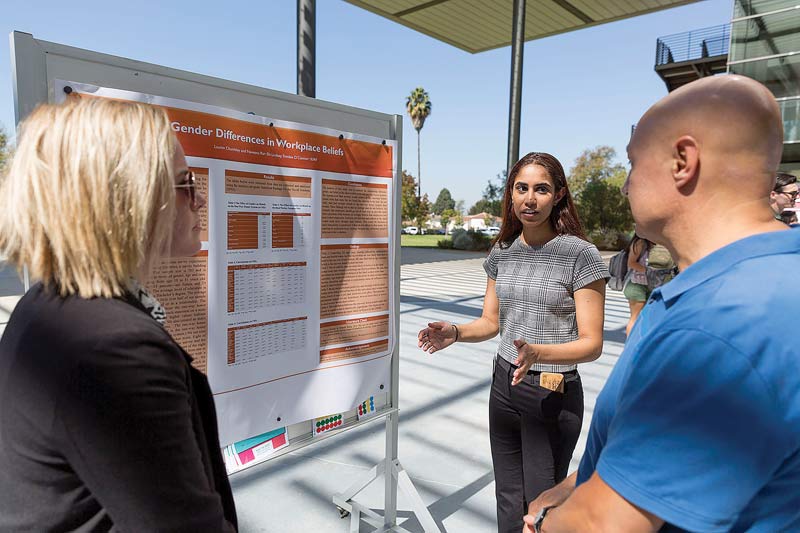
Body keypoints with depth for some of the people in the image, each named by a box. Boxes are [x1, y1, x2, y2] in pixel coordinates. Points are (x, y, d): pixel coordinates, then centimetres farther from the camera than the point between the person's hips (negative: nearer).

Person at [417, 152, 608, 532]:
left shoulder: (580, 254, -13)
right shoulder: (502, 253, 3)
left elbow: (591, 344, -15)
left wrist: (537, 352, -33)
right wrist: (455, 332, -11)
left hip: (553, 394, -5)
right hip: (504, 385, 5)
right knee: (508, 502, 18)